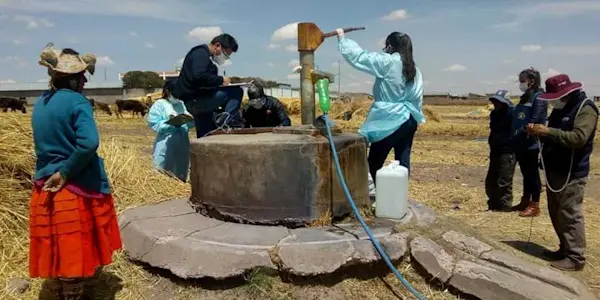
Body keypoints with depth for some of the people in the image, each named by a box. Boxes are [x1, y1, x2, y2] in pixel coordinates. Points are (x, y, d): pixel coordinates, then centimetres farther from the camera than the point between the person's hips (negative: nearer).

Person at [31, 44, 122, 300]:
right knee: (74, 252, 5)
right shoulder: (77, 102, -14)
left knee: (59, 251, 19)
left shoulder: (40, 104, 10)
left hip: (46, 189, 7)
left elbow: (48, 144, 17)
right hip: (78, 190, -7)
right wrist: (65, 173, -18)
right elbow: (88, 143, -27)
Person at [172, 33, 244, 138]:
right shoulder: (200, 53, -9)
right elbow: (199, 77, -27)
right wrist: (221, 80, -17)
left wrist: (219, 83, 10)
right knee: (236, 92, -16)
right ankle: (224, 119, -25)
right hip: (194, 99, -11)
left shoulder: (205, 55, 24)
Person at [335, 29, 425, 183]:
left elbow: (359, 56, -7)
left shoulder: (387, 62, -11)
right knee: (403, 162, 8)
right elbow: (417, 97, 13)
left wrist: (342, 38, 5)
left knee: (374, 162, 2)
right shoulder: (415, 69, 10)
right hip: (408, 120, 7)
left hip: (390, 121, -7)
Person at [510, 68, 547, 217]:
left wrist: (522, 132, -21)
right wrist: (514, 135, 8)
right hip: (520, 143, 8)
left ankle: (535, 206, 6)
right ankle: (525, 201, 25)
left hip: (531, 143, -8)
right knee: (525, 173, 15)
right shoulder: (525, 97, 16)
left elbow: (535, 120, -20)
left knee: (532, 174, -1)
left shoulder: (539, 97, -10)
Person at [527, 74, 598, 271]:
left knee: (570, 215, -5)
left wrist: (548, 131, -29)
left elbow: (579, 137, -27)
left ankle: (576, 258, 4)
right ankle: (565, 250, 26)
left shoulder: (585, 109, -13)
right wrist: (539, 131, 1)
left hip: (572, 173, -9)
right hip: (555, 170, 9)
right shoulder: (560, 108, 14)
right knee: (556, 214, 14)